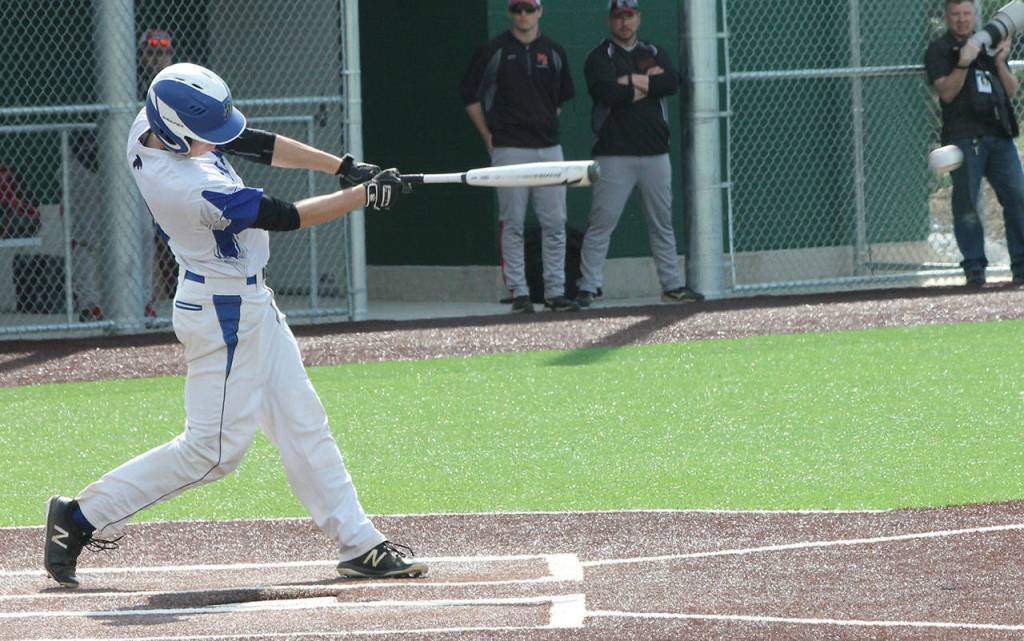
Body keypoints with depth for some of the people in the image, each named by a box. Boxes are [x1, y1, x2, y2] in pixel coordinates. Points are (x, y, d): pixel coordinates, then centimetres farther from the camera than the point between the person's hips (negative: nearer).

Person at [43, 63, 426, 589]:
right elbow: (284, 217, -23)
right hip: (223, 312, -10)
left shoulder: (153, 126, -7)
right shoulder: (189, 187, -32)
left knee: (302, 426, 12)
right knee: (215, 447, -5)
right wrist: (365, 195, -13)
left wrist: (343, 166, -4)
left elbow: (256, 145, 3)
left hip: (250, 303, 10)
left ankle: (358, 544, 17)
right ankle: (83, 517, 2)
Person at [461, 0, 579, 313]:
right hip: (509, 149, -3)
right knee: (513, 223, -3)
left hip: (548, 146, 3)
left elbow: (564, 96, 24)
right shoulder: (494, 51, 0)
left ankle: (555, 292, 5)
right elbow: (470, 95, 6)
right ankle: (518, 292, 1)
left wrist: (549, 123, 14)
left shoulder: (554, 52, 10)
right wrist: (488, 135, 1)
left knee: (554, 223, 0)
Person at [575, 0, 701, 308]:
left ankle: (672, 284, 17)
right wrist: (649, 83, -7)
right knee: (601, 222, -9)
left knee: (662, 222, 10)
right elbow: (609, 93, -17)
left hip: (655, 153, 4)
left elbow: (672, 83, -5)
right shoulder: (599, 57, 1)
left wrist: (632, 81, -9)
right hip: (614, 153, -4)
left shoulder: (655, 53, 14)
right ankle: (589, 286, -8)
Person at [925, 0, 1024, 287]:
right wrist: (964, 63, -21)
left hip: (999, 134, 5)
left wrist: (1000, 62, -1)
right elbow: (946, 92, -8)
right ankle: (974, 266, -4)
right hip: (964, 137, -5)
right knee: (967, 204, -7)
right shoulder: (939, 50, 6)